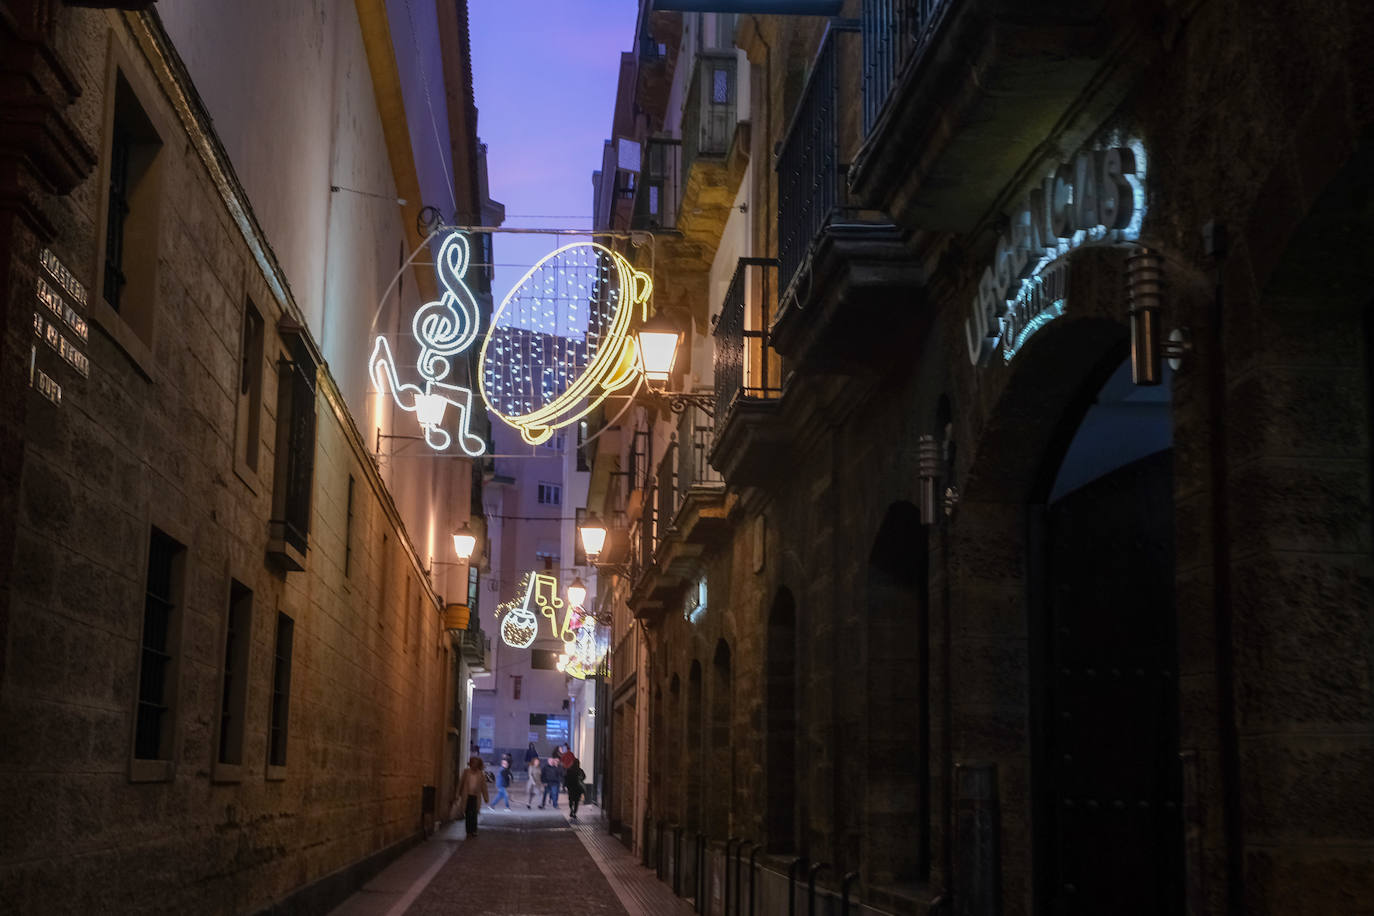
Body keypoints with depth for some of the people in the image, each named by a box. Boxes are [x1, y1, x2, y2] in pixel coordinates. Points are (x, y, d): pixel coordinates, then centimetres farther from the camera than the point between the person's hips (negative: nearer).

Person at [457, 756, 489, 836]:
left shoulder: (481, 774, 2)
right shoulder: (466, 772, 3)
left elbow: (483, 786, 3)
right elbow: (461, 783, 9)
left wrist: (485, 797, 1)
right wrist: (459, 794, 10)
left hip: (475, 796, -1)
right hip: (467, 796, 1)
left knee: (474, 814, -3)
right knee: (468, 814, 1)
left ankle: (474, 830, 6)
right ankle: (469, 831, 7)